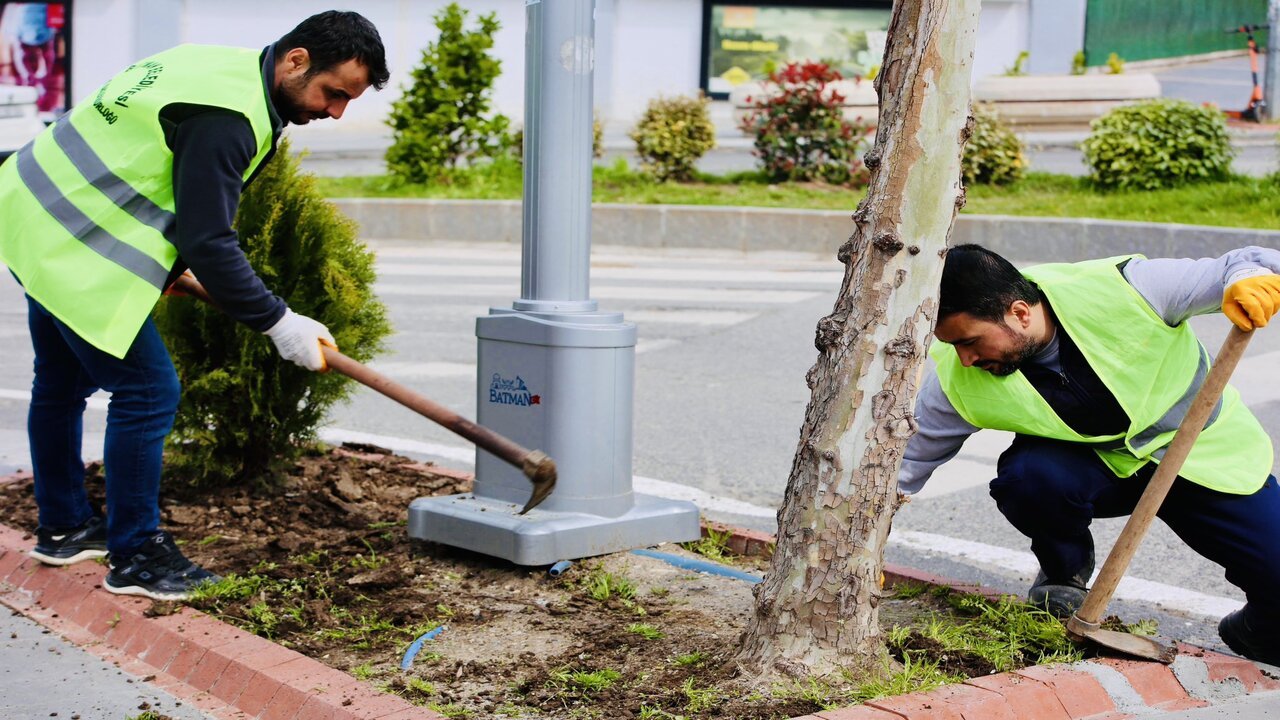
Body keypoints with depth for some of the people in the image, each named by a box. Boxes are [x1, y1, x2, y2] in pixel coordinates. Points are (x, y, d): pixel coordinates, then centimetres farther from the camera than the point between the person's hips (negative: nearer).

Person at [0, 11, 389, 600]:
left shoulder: (229, 69, 7)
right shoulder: (225, 117, -25)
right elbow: (207, 242, -26)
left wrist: (172, 264, 19)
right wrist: (277, 323, -19)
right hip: (75, 249, -11)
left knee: (64, 382, 22)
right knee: (147, 391, -7)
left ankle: (62, 527, 38)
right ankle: (133, 557, 3)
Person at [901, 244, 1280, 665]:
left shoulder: (1122, 290, -29)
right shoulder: (956, 380, -21)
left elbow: (1227, 272, -21)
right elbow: (908, 459, -10)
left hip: (1201, 452, -1)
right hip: (1097, 464, 1)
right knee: (1029, 474, -33)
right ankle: (1064, 576, 0)